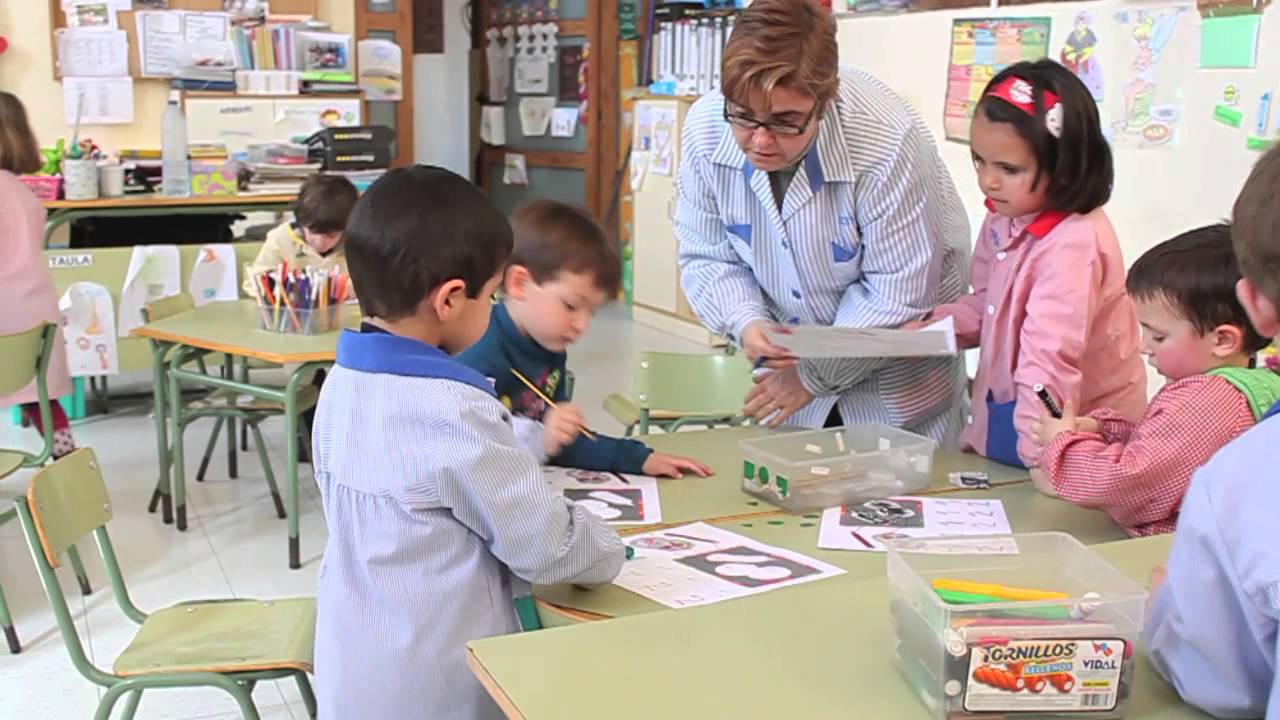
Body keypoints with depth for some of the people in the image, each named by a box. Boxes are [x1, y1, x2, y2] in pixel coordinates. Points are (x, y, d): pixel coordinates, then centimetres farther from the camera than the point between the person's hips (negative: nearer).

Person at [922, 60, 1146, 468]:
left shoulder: (1073, 244, -28)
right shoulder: (1004, 220, 0)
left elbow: (1050, 360, -29)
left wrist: (1041, 457, -27)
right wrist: (933, 326, -2)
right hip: (1004, 412, 8)